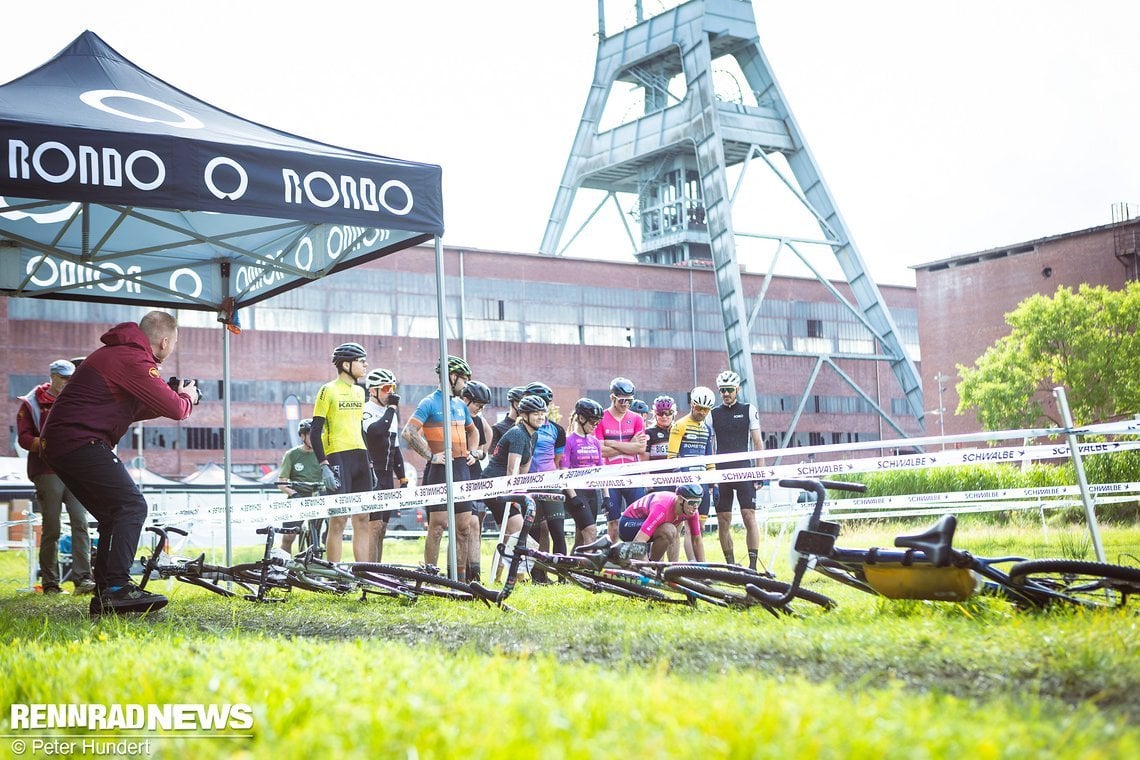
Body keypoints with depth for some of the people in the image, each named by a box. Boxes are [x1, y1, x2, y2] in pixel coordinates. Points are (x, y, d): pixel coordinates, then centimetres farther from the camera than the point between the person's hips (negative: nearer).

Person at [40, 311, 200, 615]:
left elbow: (128, 411, 26)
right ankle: (117, 586, -21)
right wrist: (188, 398, 8)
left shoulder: (117, 353, 20)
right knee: (132, 506, -13)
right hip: (81, 440, -11)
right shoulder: (133, 360, -13)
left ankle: (104, 596, 12)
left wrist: (173, 396, 19)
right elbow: (175, 409, -15)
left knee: (114, 517, 13)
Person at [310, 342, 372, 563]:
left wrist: (370, 464, 19)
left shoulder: (359, 392, 16)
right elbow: (315, 432, -8)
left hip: (360, 458, 7)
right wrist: (324, 466, -16)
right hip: (338, 458, -7)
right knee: (339, 520, -8)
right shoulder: (328, 390, -5)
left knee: (362, 519, 5)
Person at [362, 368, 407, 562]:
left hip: (387, 477, 8)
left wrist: (403, 478, 19)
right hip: (371, 475, -8)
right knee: (374, 524, -14)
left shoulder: (391, 414, 19)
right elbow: (376, 431, -28)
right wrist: (391, 408, -18)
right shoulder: (366, 411, -7)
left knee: (382, 526, 8)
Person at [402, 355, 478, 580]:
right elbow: (408, 432, -16)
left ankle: (460, 577, 12)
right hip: (440, 470, -7)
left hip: (461, 470, 7)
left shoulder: (460, 405, 17)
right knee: (438, 524, -9)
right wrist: (430, 455, -15)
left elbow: (473, 431, 35)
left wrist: (471, 452, 18)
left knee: (464, 527, 6)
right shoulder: (429, 403, -5)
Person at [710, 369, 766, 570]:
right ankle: (730, 566, 10)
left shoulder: (749, 410, 6)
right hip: (720, 472, 2)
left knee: (749, 517, -10)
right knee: (723, 521, 2)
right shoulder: (713, 414, 10)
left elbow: (758, 443, 5)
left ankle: (753, 566, -8)